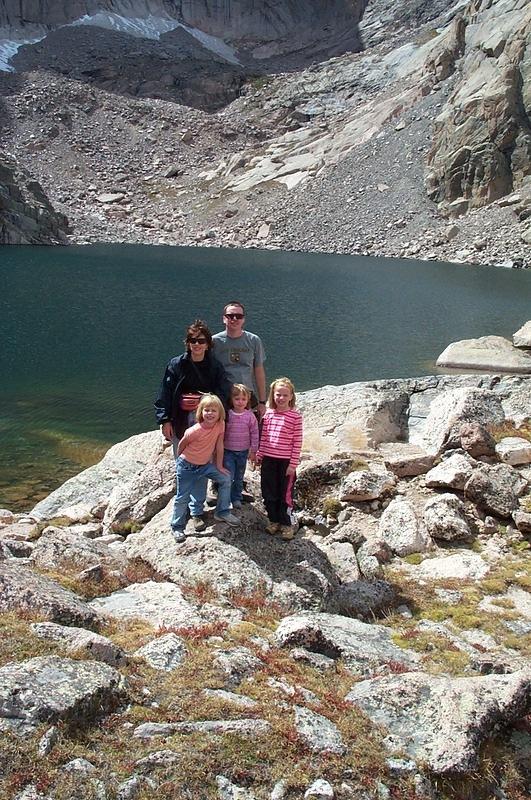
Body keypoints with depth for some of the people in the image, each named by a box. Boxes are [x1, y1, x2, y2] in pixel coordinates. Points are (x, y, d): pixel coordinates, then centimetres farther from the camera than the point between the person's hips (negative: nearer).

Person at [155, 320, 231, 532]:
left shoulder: (215, 367, 0)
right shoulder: (176, 365, -2)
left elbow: (223, 393, -3)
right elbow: (165, 394, -3)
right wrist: (165, 421, -7)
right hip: (180, 423, 0)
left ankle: (196, 511, 8)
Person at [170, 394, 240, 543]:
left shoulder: (220, 425, -15)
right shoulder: (195, 431, -28)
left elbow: (219, 445, -5)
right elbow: (181, 444, -10)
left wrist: (219, 466, 1)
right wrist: (180, 459, 6)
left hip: (205, 464, 5)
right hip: (187, 466, -5)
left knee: (225, 478, 1)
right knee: (182, 498, 1)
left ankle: (222, 513, 16)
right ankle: (177, 527, 17)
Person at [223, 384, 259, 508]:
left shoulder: (250, 416, -7)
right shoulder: (227, 415, -8)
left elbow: (254, 434, -1)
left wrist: (253, 451, 0)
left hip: (243, 451, 2)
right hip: (228, 451, -2)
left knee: (239, 477, 15)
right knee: (228, 477, -6)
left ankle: (237, 498, 29)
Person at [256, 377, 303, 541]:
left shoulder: (295, 416, -8)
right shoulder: (268, 414, 4)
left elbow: (297, 441, -8)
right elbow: (263, 437, 11)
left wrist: (293, 463, -10)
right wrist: (259, 454, 8)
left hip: (286, 461, -4)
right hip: (269, 459, 4)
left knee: (285, 493, 5)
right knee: (269, 492, 11)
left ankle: (286, 524, 18)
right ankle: (274, 520, 27)